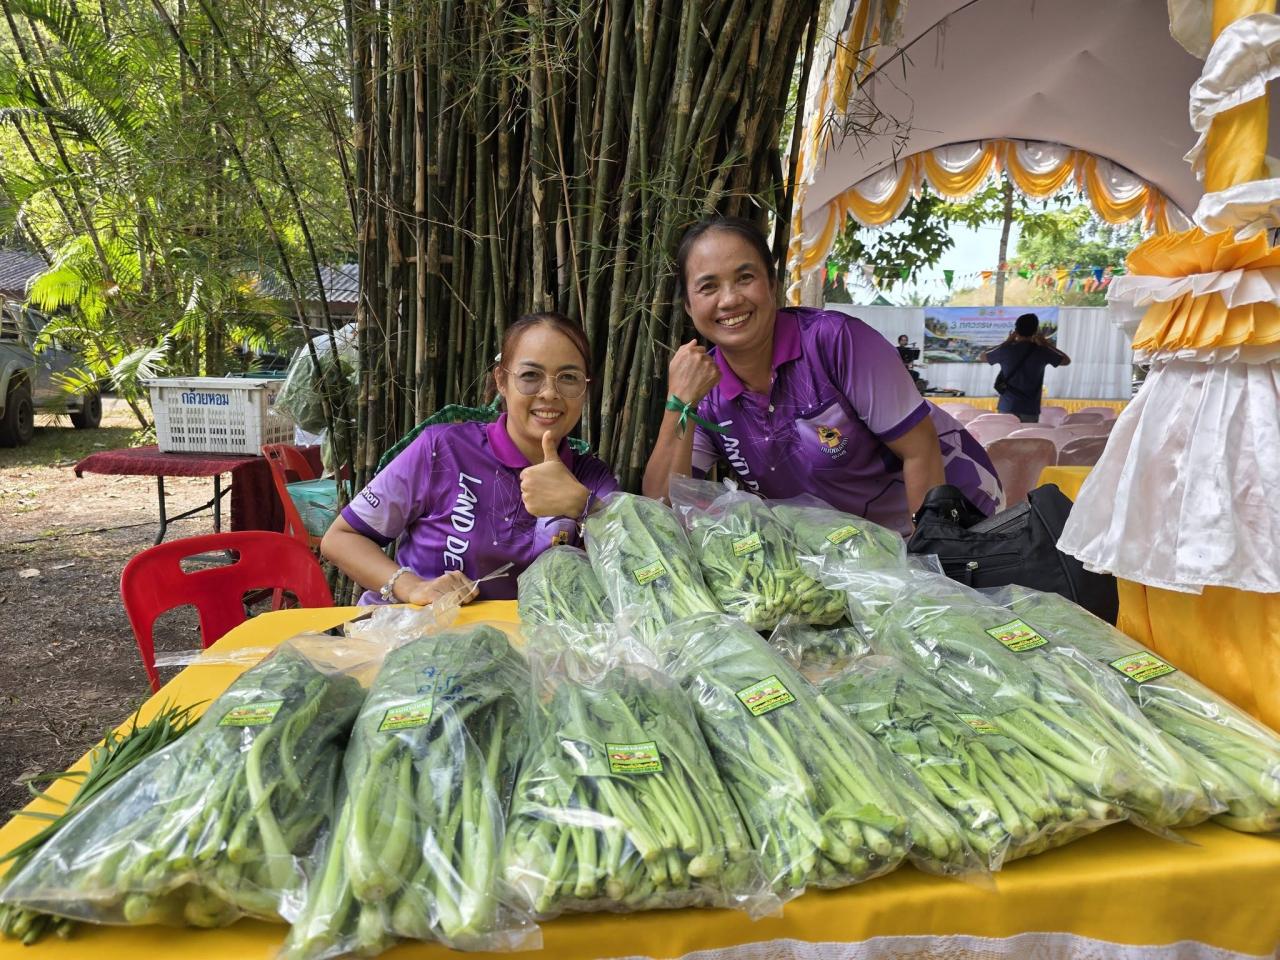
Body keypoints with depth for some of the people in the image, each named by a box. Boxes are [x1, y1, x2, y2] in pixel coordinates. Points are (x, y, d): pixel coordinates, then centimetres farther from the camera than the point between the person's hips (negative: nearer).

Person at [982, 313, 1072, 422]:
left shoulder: (1006, 350, -6)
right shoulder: (1041, 352, -5)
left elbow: (983, 356, 14)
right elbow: (1067, 361, 13)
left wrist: (1007, 342, 15)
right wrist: (1046, 344, 15)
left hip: (1007, 407, 1)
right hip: (1030, 409, -1)